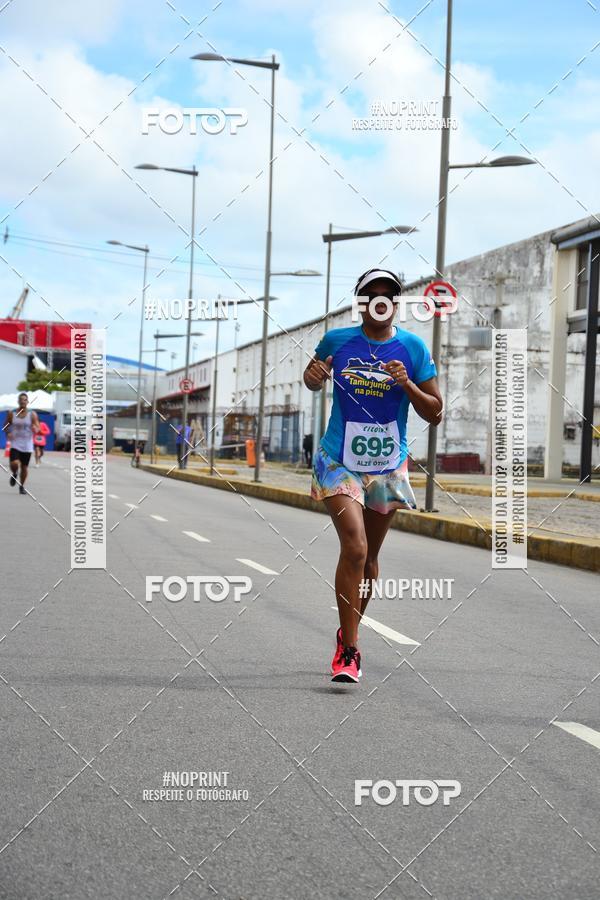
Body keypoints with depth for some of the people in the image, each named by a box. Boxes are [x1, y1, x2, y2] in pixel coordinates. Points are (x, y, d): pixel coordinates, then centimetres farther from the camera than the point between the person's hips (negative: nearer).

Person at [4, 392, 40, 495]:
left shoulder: (32, 415, -1)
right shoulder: (11, 414, 2)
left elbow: (38, 428, -3)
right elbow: (6, 427, 12)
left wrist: (35, 429, -27)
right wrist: (8, 433, -9)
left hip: (27, 446, 1)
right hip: (15, 445, -1)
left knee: (24, 467, 5)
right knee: (14, 464, -21)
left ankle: (22, 486, 26)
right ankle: (14, 474, 14)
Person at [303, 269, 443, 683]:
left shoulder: (414, 348, -2)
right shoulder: (336, 340, -2)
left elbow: (435, 413, -1)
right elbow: (314, 378, 18)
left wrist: (407, 385, -17)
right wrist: (314, 377, -6)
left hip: (388, 466, 2)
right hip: (340, 461, -2)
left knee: (369, 555, 14)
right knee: (354, 547, -19)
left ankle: (348, 632, 36)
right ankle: (348, 651, -13)